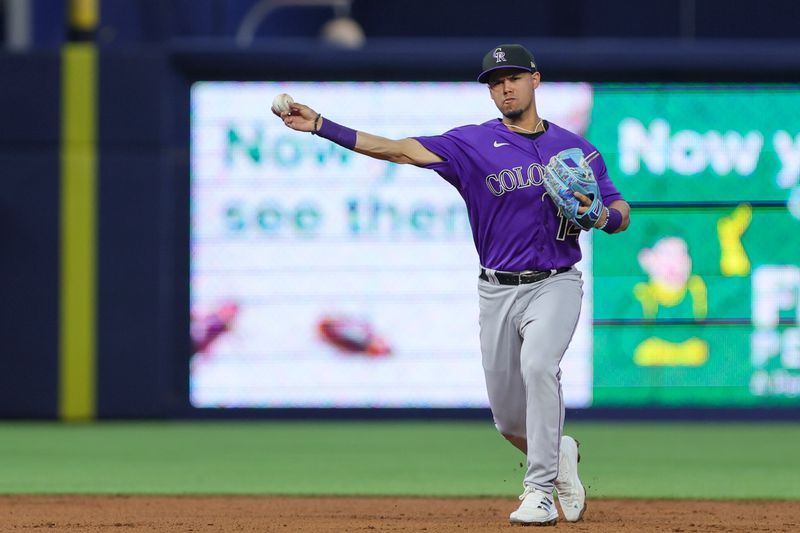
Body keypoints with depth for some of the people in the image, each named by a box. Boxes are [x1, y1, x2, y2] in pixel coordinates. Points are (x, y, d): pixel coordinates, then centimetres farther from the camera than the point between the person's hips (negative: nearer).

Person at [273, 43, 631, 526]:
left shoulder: (574, 148, 5)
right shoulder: (474, 143, 1)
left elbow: (621, 213, 9)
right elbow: (399, 150, -9)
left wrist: (603, 217, -17)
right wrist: (320, 126, -18)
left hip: (555, 284, -2)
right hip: (498, 290, 2)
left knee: (538, 365, -29)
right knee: (508, 417, 5)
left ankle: (540, 494, -24)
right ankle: (559, 454, 38)